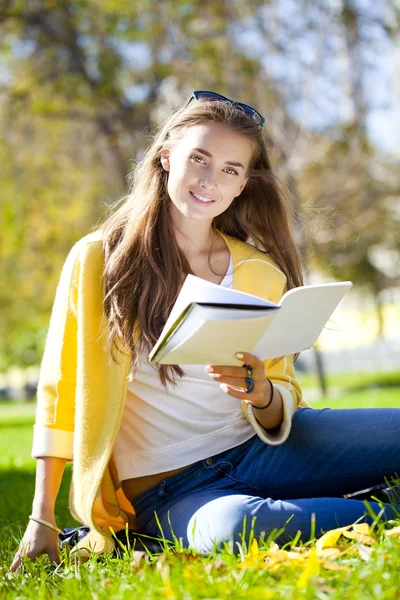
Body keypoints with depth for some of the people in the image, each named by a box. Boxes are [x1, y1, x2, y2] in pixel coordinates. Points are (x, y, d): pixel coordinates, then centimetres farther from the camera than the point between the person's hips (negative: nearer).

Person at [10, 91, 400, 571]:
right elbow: (61, 388, 2)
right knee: (235, 528, -37)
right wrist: (42, 519, -1)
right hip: (162, 490, -2)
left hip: (253, 450, 3)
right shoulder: (98, 259, -1)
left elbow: (280, 417, 9)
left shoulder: (261, 273, 6)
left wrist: (262, 394, -15)